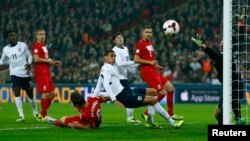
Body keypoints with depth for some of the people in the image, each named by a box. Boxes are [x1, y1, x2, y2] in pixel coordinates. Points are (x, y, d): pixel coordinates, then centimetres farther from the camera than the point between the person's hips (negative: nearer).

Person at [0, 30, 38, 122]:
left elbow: (29, 56, 4)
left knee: (30, 94, 8)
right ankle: (21, 116, -15)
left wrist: (29, 63, -14)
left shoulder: (23, 45, -2)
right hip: (15, 74, 1)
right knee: (17, 92, -15)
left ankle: (35, 112, 30)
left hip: (25, 73, -1)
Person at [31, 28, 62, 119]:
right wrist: (48, 60, -11)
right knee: (45, 94, -11)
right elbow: (36, 59, -20)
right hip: (41, 73, -10)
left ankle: (42, 113, 19)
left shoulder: (44, 46, 22)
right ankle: (43, 115, -3)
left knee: (52, 93, 11)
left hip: (46, 72, 10)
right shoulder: (36, 46, -9)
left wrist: (54, 63, 16)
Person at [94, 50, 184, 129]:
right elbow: (106, 84, -24)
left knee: (153, 92, 14)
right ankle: (172, 122, -14)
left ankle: (150, 122, 8)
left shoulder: (103, 70, 21)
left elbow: (97, 89, 19)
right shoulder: (107, 68, -9)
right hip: (125, 97, -11)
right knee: (153, 100, -18)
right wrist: (115, 100, -31)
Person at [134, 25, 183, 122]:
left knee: (170, 88, 8)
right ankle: (147, 114, -5)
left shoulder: (149, 44, 18)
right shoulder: (141, 44, -9)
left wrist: (156, 66, 17)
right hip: (146, 71, -9)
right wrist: (150, 62, -19)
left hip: (153, 71, 9)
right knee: (162, 92, -13)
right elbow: (136, 59, -16)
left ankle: (171, 114, 16)